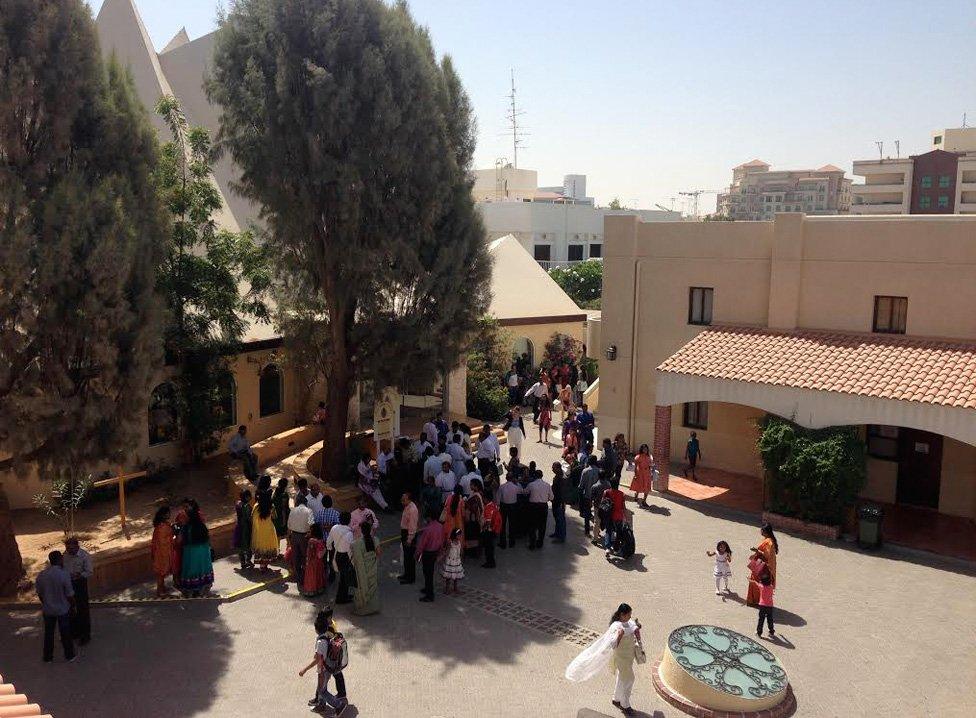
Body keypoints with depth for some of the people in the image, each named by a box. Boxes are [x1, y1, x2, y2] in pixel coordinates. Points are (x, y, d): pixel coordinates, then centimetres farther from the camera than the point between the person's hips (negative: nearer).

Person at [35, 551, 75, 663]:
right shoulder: (64, 575, -23)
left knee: (48, 633, 18)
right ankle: (69, 656, 26)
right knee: (65, 633, 12)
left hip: (47, 610, 3)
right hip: (63, 609, -3)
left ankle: (48, 657, 31)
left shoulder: (41, 575, -10)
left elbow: (39, 593, 2)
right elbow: (69, 595, -16)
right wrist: (73, 605, 2)